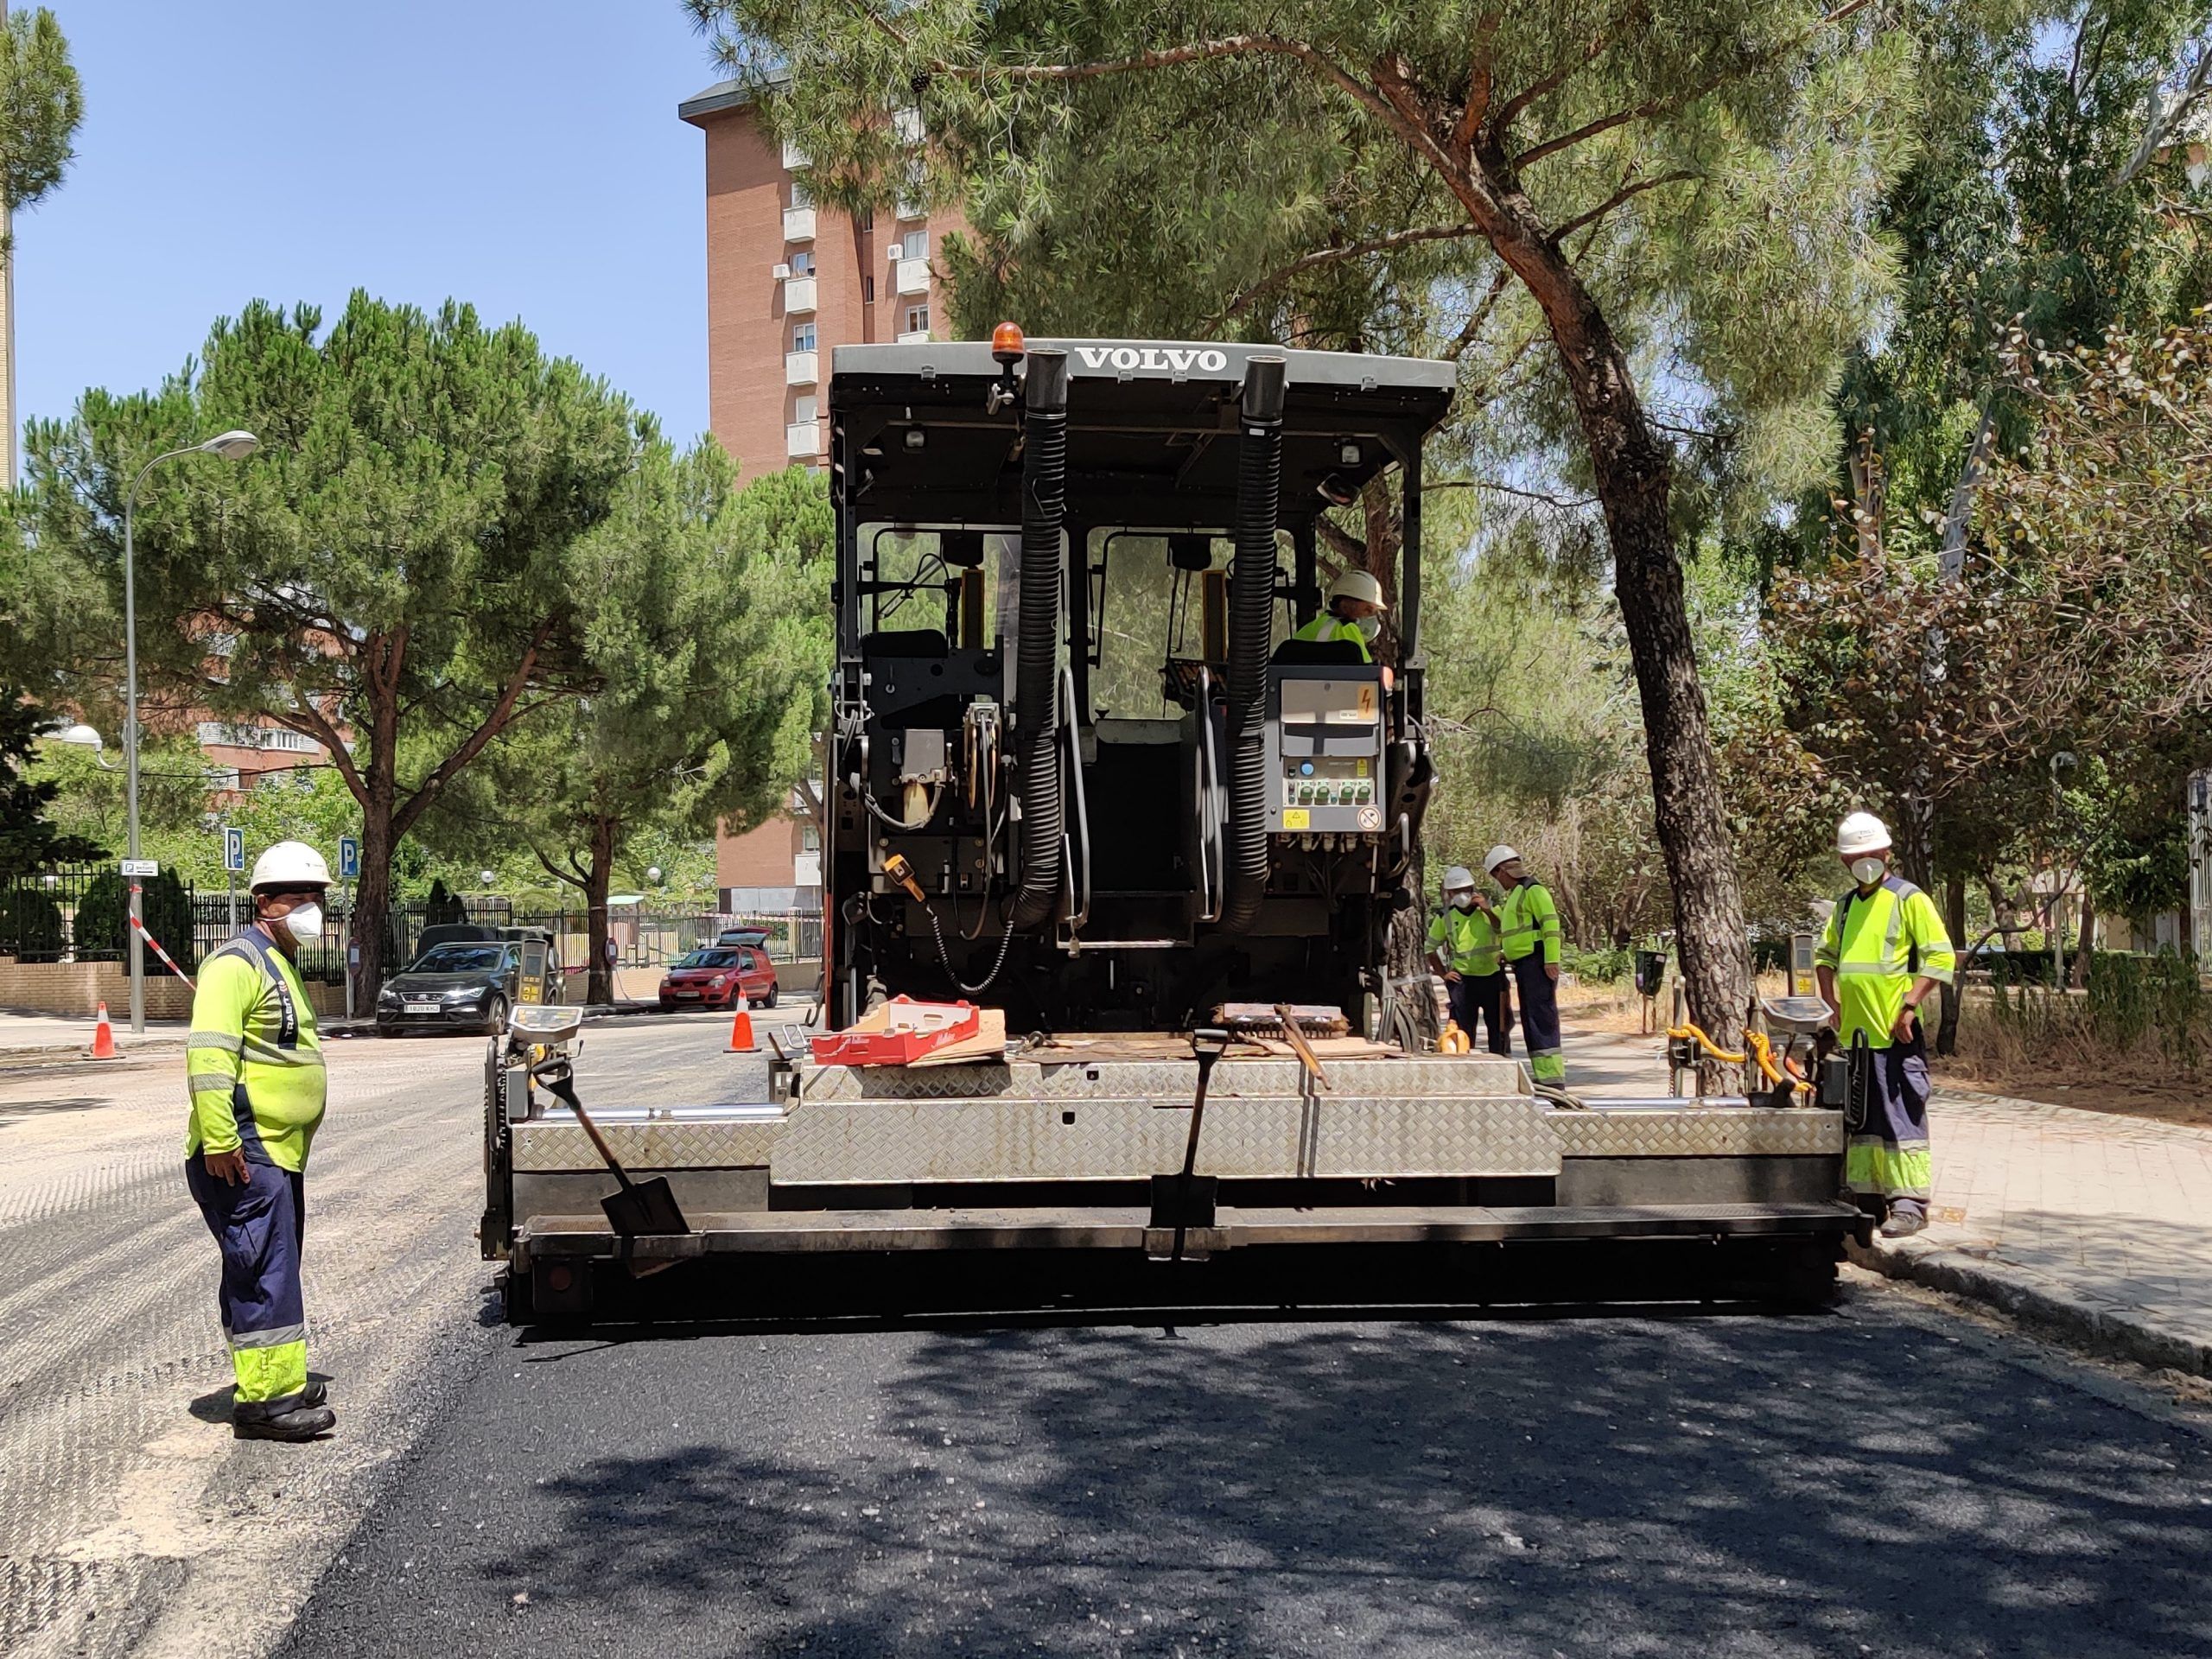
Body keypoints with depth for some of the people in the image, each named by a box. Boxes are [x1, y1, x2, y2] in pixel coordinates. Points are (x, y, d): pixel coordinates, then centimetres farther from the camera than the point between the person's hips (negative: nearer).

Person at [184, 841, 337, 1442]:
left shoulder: (281, 966, 22)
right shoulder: (237, 963, -12)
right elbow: (207, 1054, -22)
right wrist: (219, 1142, -28)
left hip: (280, 1153, 10)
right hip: (244, 1154, -10)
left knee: (272, 1273, 16)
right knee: (265, 1273, -11)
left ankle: (279, 1380, 25)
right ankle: (264, 1399, -8)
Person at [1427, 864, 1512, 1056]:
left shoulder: (1490, 908, 2)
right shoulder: (1445, 917, 4)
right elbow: (1431, 948, 16)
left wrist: (1487, 911, -18)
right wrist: (1443, 973, 7)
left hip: (1493, 977, 0)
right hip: (1462, 981, 0)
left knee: (1499, 1030, 3)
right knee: (1463, 1032, 1)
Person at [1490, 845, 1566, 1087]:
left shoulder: (1533, 890, -8)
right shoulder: (1515, 895, 23)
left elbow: (1551, 923, -18)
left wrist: (1551, 960, -23)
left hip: (1537, 962, -10)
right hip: (1523, 965, 10)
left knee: (1542, 1016, -13)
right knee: (1529, 1019, 10)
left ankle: (1553, 1077, -16)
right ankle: (1541, 1075, 13)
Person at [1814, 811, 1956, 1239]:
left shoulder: (1910, 899, -5)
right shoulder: (1846, 906, 16)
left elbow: (1941, 958, -10)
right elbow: (1825, 955, 29)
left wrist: (1910, 1005, -17)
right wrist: (1832, 1002, 15)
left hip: (1895, 1033, -7)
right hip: (1854, 1032, 7)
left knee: (1902, 1117, -7)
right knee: (1860, 1118, 12)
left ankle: (1910, 1202, -5)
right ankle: (1867, 1194, 20)